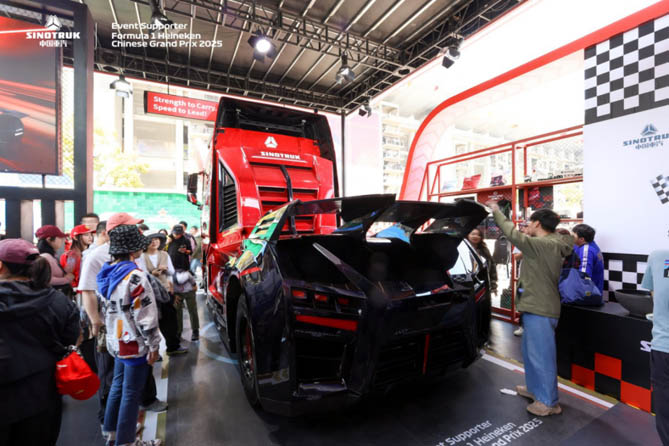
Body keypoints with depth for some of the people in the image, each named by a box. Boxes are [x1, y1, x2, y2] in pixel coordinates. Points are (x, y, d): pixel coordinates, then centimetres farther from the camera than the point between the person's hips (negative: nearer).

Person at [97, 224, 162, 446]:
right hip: (134, 344, -9)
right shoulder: (135, 276, -24)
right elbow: (146, 315, -23)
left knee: (118, 385, 24)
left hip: (116, 341, 9)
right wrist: (153, 345, -14)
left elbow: (107, 308, 14)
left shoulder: (107, 274, 4)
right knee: (131, 393, 6)